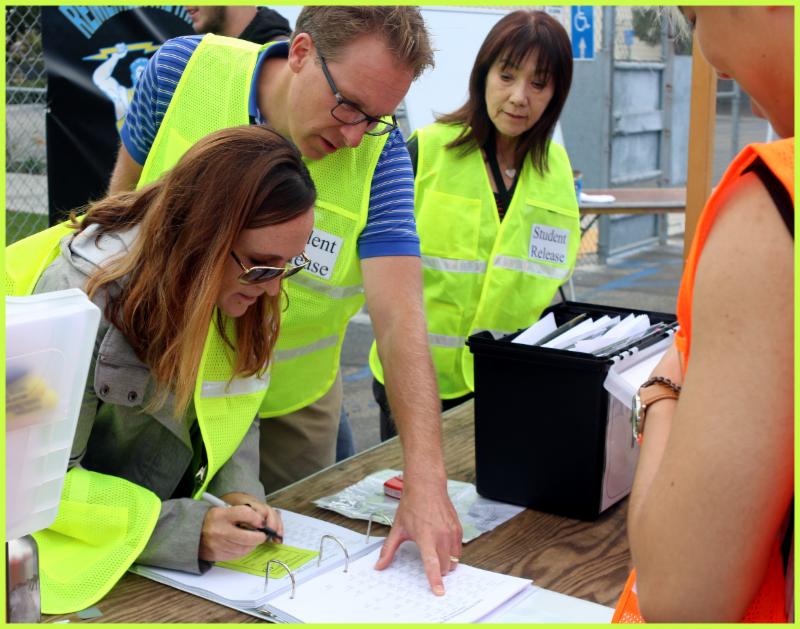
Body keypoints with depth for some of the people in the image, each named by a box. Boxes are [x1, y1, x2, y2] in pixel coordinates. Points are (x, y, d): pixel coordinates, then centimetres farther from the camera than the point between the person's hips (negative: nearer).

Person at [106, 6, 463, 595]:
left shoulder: (380, 153, -21)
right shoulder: (183, 68, -19)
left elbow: (399, 315, -30)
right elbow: (125, 198, -1)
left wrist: (426, 479, -40)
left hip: (289, 408, 0)